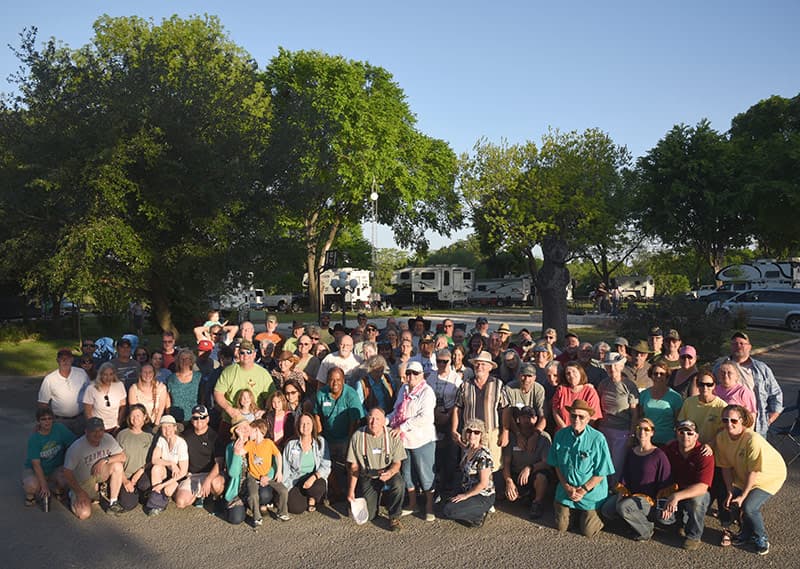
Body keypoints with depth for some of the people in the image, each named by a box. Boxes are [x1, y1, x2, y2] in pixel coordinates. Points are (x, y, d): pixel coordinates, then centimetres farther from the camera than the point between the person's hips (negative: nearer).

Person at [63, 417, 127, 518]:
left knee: (117, 465, -24)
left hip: (99, 475, 4)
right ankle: (74, 498, 15)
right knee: (84, 514, -21)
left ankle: (113, 502, -11)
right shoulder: (76, 448, -24)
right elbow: (67, 473, -19)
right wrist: (79, 492, -23)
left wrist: (105, 460, -24)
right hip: (82, 483, -4)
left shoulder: (107, 439, -12)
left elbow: (122, 456, -8)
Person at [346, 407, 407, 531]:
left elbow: (397, 462, -4)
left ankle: (394, 517, -8)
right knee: (367, 515, -12)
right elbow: (354, 466, -2)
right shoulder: (358, 436, -9)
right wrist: (351, 490, -4)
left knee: (398, 483, -35)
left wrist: (390, 472, -28)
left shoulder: (393, 436, -10)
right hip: (367, 478, 1)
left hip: (388, 475, 0)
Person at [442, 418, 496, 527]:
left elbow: (483, 483, -20)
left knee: (447, 511, -18)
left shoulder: (483, 455, -21)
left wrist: (465, 495, -14)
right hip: (467, 491, 9)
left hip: (483, 497, -9)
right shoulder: (466, 450, 4)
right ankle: (479, 511, 9)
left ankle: (479, 514, -1)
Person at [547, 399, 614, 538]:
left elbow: (601, 472, -13)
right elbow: (557, 465, 1)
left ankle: (600, 515, 31)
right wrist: (567, 486, -10)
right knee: (560, 527, 8)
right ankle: (573, 510, 38)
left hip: (591, 492, -3)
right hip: (566, 489, 3)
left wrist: (583, 490, -14)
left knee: (588, 532, 0)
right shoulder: (560, 435, -8)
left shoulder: (597, 439, -19)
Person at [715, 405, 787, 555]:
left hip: (769, 476, -6)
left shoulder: (753, 440, -35)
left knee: (749, 507, -17)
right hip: (742, 476, 6)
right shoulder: (721, 437, -17)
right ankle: (747, 533, 24)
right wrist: (730, 492, -11)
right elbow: (726, 466, -7)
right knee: (732, 502, -5)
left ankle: (760, 538, 12)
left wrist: (743, 496, -19)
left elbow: (753, 472, -26)